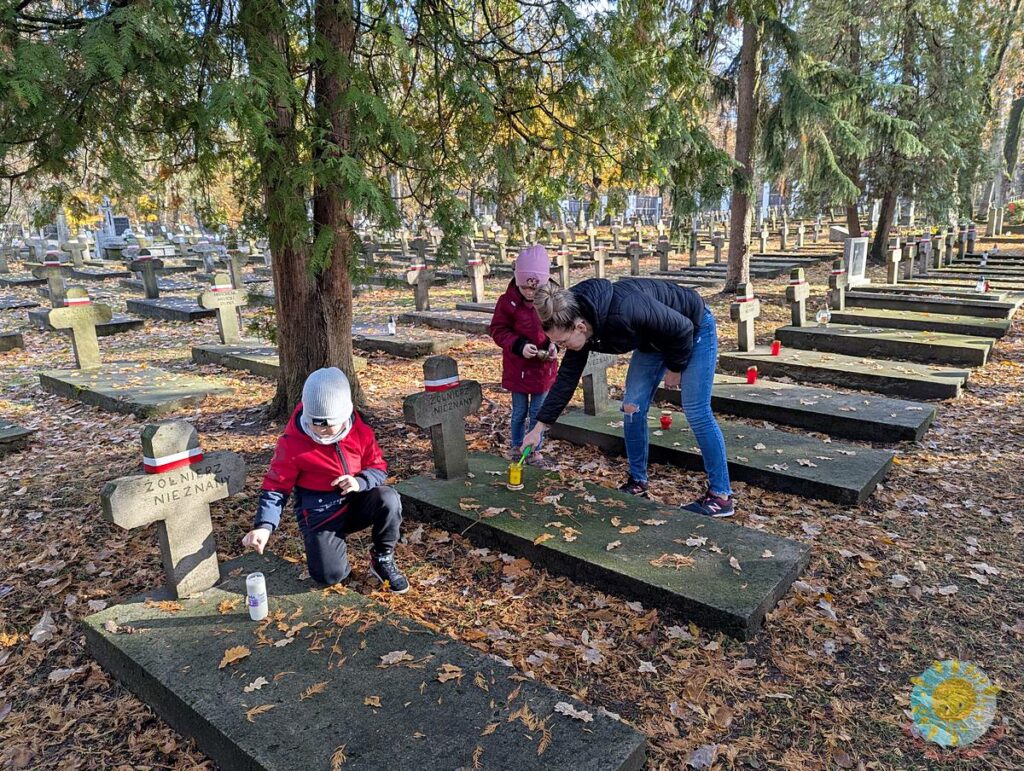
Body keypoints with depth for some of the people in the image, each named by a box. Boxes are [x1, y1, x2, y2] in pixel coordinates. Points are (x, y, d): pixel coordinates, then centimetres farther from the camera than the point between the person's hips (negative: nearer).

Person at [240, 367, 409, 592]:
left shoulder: (360, 431, -7)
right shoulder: (292, 443, -15)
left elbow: (378, 467, 2)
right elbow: (276, 488, -11)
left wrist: (360, 482, -22)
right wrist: (264, 526, -28)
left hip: (357, 502, 2)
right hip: (320, 514, -2)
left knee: (388, 499, -31)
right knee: (330, 575, -21)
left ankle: (383, 560, -4)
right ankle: (335, 542, 18)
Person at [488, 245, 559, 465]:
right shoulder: (508, 301, -14)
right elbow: (498, 330, -10)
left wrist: (554, 344, -14)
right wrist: (519, 345, -23)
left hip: (544, 365, 2)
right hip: (518, 367, -2)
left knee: (538, 411, 10)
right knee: (519, 411, 12)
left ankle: (534, 450, 25)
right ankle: (516, 445, 32)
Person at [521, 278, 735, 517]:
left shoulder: (623, 311, -41)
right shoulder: (579, 326, -17)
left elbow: (682, 328, -28)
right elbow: (567, 377, -8)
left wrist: (675, 368, -12)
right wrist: (539, 428, -8)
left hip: (694, 328, -7)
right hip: (654, 338, 7)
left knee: (696, 412, -10)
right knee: (633, 407, 1)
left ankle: (721, 495, 0)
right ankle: (637, 483, 14)